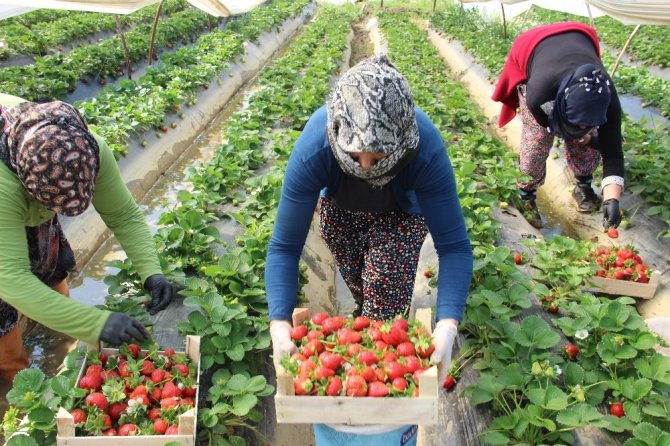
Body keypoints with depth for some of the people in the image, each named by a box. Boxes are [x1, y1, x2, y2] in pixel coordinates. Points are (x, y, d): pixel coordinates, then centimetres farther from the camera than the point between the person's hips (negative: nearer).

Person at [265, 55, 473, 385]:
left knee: (386, 289, -13)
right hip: (340, 208, 1)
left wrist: (447, 324, -49)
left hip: (403, 211, -1)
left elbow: (454, 245, -36)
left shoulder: (427, 151, -42)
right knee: (359, 286, 10)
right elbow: (284, 247, -33)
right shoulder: (312, 150, -41)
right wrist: (280, 324, -45)